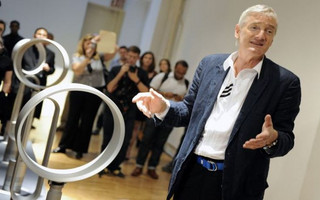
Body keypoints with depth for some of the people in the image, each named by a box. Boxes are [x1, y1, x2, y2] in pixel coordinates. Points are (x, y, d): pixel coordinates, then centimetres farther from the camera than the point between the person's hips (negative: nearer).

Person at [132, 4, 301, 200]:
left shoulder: (285, 82, -5)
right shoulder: (210, 64, 5)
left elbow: (287, 139, -4)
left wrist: (273, 139, -26)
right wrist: (163, 107, -7)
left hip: (236, 184, -3)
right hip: (192, 174, 3)